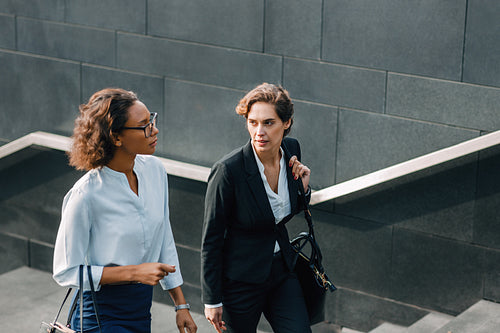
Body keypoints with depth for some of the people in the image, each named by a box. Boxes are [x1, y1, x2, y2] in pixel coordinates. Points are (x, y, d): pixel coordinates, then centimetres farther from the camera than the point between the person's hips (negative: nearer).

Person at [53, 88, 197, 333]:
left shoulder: (154, 170, -2)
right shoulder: (86, 195, -22)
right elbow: (66, 272, -16)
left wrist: (181, 305, 9)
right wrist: (135, 272, -20)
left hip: (142, 310, 6)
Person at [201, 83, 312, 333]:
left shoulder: (291, 149, -6)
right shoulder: (228, 170, -23)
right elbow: (211, 238, -14)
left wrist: (303, 186, -9)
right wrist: (212, 300, -11)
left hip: (282, 270, 5)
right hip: (241, 279, -5)